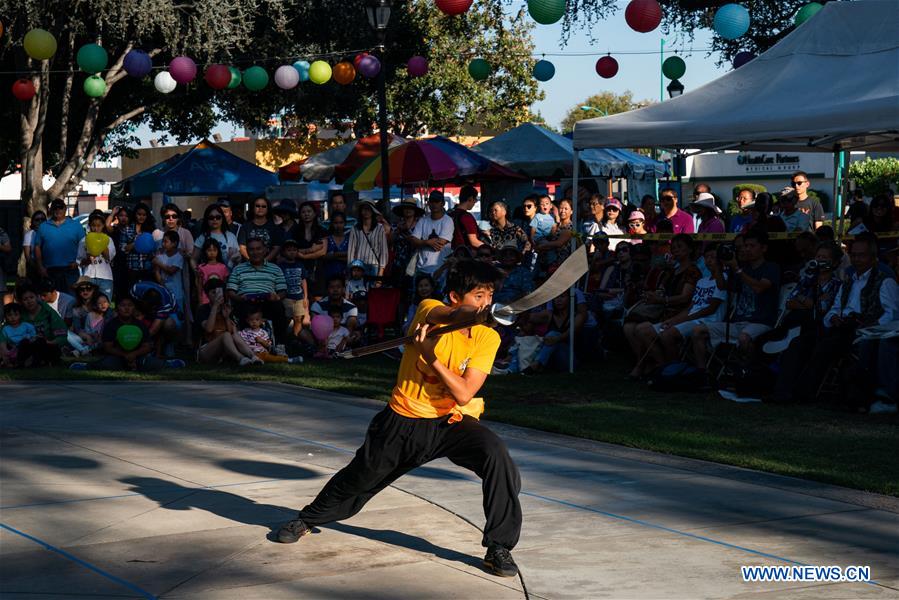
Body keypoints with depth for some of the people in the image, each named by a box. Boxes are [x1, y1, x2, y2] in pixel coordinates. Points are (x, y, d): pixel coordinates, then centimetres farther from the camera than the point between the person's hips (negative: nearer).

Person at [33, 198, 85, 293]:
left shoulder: (75, 226, 7)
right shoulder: (43, 227, 12)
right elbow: (37, 247, 10)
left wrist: (78, 261, -8)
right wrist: (40, 267, 1)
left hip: (70, 270, -1)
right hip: (50, 271, 2)